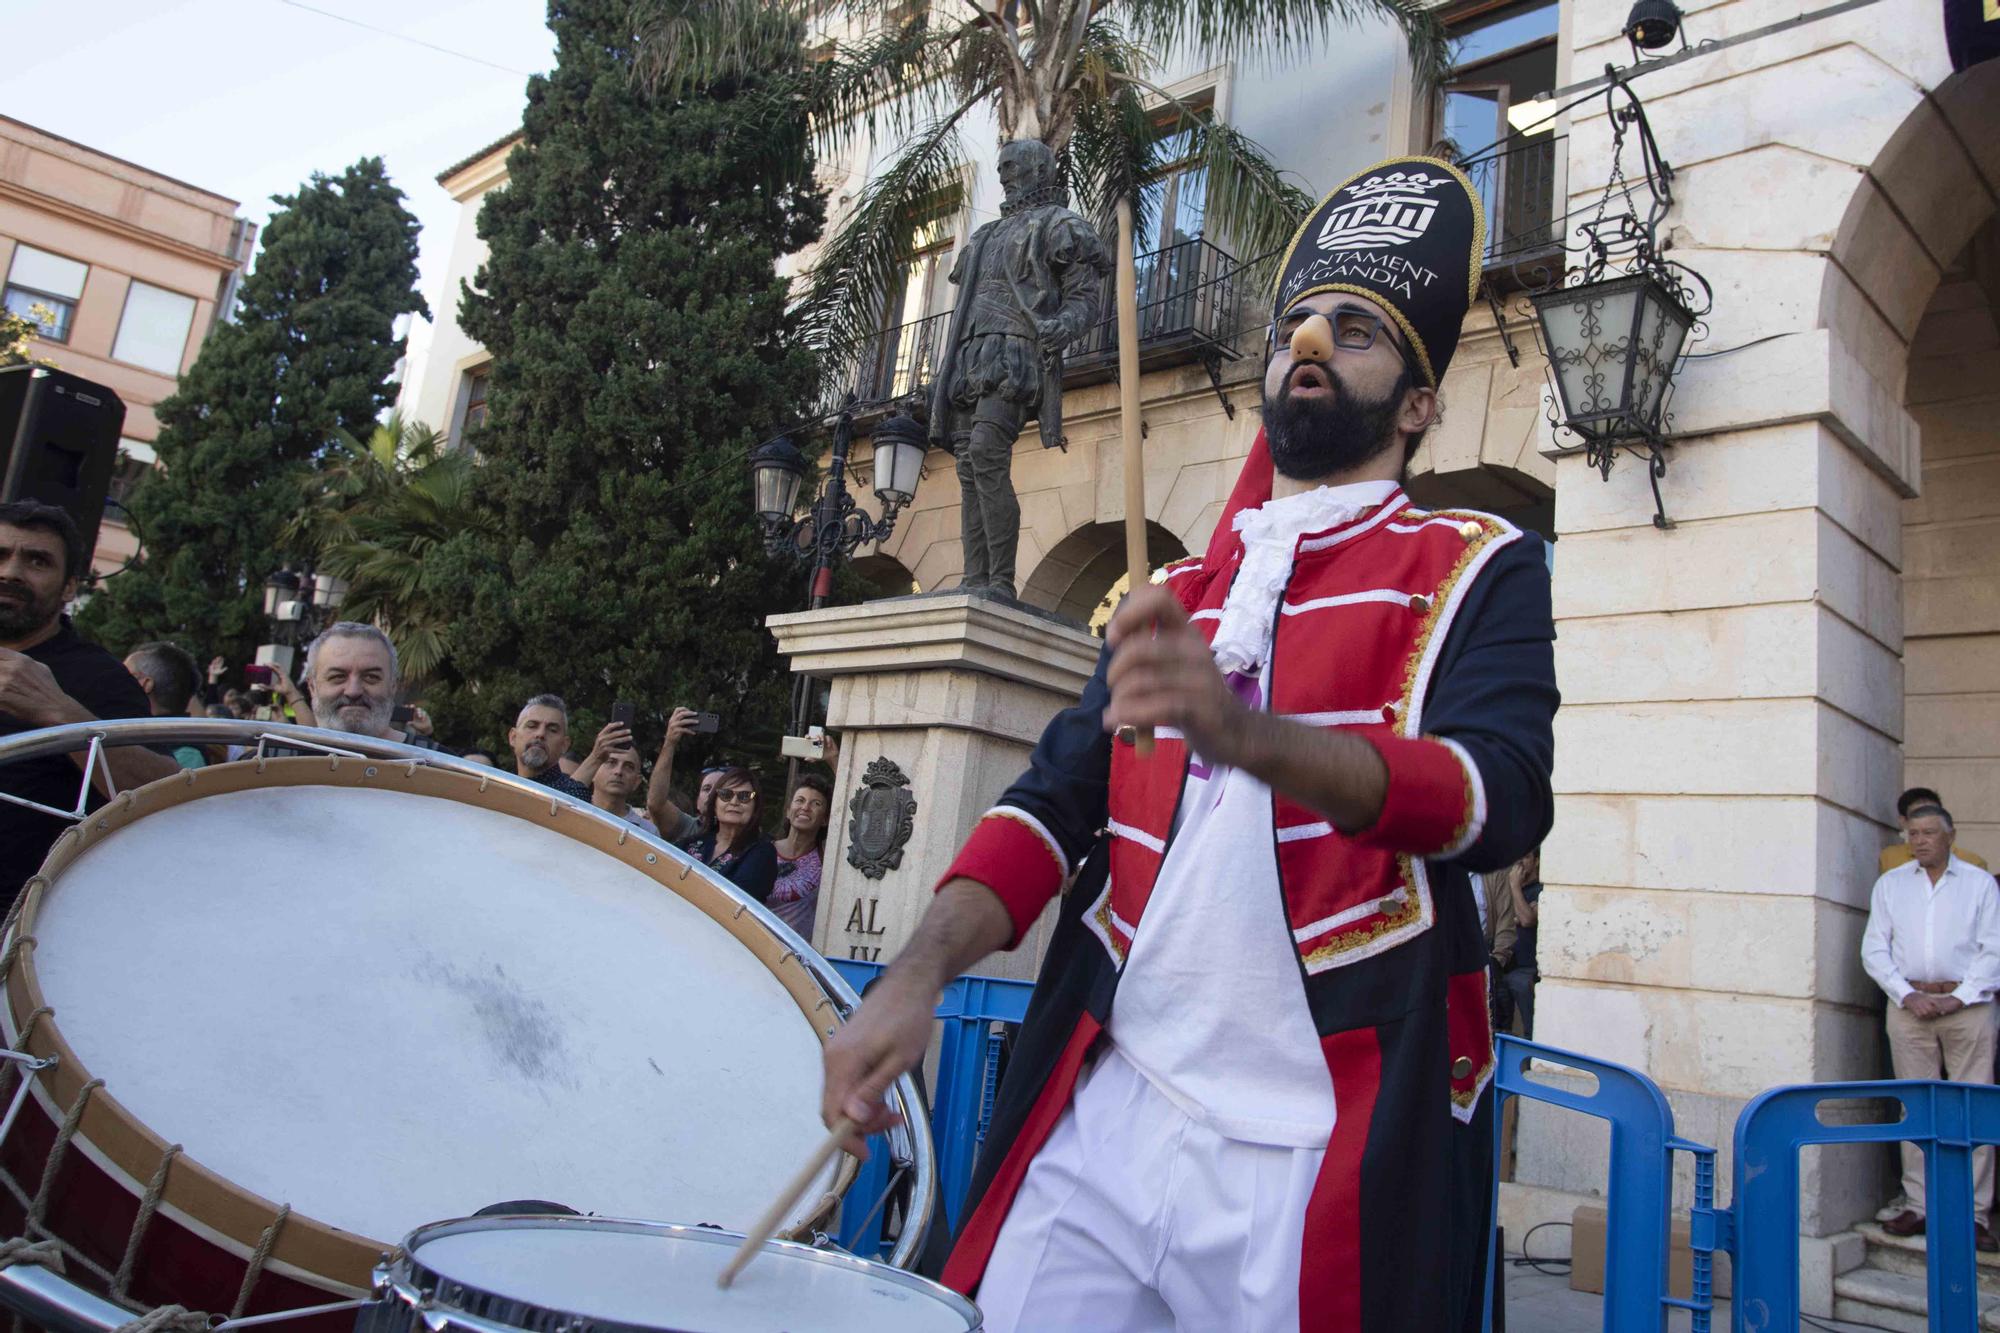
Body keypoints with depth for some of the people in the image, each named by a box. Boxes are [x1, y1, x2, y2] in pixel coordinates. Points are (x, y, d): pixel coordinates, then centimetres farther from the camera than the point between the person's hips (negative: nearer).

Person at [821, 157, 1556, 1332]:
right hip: (1105, 1116, 4)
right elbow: (1058, 801, 10)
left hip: (1314, 1152, -3)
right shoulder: (1178, 594, 16)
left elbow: (1502, 802, -14)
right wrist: (918, 975, -7)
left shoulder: (1478, 566, 2)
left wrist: (1239, 729, -29)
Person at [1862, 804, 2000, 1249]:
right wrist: (1908, 995, -5)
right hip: (1909, 1005, 1)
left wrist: (1958, 997, -9)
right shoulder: (1889, 885, 11)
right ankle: (1917, 1206, 7)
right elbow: (1874, 950, 7)